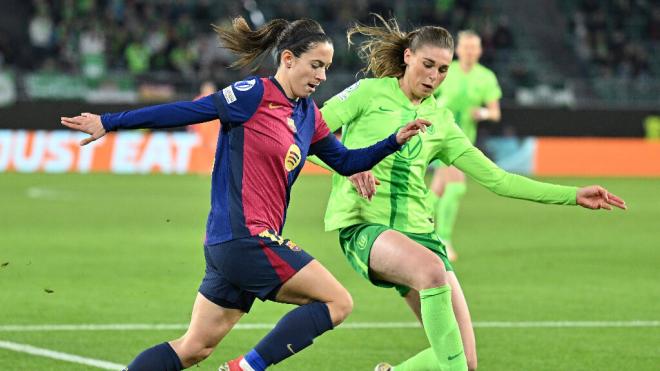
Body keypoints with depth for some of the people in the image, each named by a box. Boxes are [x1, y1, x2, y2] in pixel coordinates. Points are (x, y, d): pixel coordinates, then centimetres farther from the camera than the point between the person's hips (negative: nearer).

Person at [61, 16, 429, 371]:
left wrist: (396, 140, 10)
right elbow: (183, 112, -9)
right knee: (338, 301, -7)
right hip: (245, 238, -9)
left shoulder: (308, 114, 14)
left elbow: (346, 162, 21)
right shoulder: (255, 94, -11)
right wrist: (109, 122, -7)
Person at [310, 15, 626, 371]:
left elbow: (495, 178, 14)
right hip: (363, 224, -5)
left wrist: (573, 195, 10)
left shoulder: (440, 121, 16)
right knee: (433, 270, -38)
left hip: (416, 229, 5)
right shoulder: (370, 92, 4)